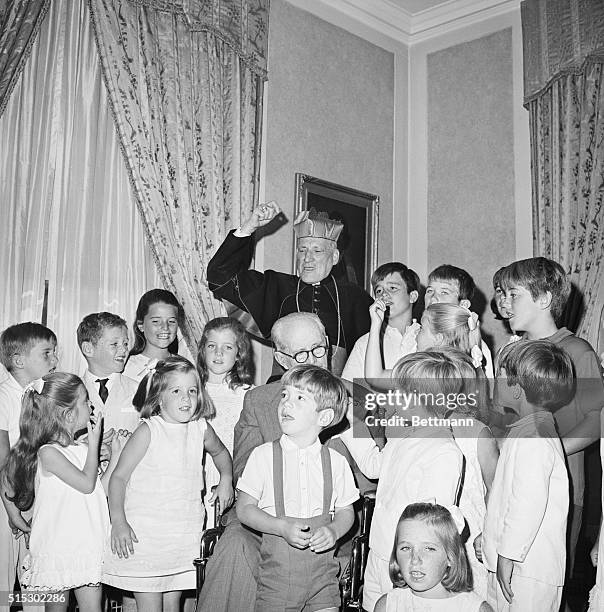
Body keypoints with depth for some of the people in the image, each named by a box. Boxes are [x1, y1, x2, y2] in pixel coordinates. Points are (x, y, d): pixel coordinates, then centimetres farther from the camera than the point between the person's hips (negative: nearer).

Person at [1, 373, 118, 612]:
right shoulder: (48, 452, -15)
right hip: (59, 547, -6)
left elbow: (99, 489, 12)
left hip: (87, 545, 6)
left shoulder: (81, 449, 7)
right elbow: (87, 484, -19)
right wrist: (94, 443, -11)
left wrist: (115, 455, 6)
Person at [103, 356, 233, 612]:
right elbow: (119, 476, -8)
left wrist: (226, 480, 11)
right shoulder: (148, 431, -11)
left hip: (184, 537, 4)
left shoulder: (201, 428, 3)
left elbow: (220, 452, 26)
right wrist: (118, 521, -16)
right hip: (144, 534, -4)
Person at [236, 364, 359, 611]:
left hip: (322, 572, 1)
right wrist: (282, 527, -17)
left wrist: (334, 531, -13)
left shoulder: (336, 462, 0)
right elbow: (244, 508, -4)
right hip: (277, 570, -1)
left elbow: (346, 511, 8)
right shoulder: (263, 456, -4)